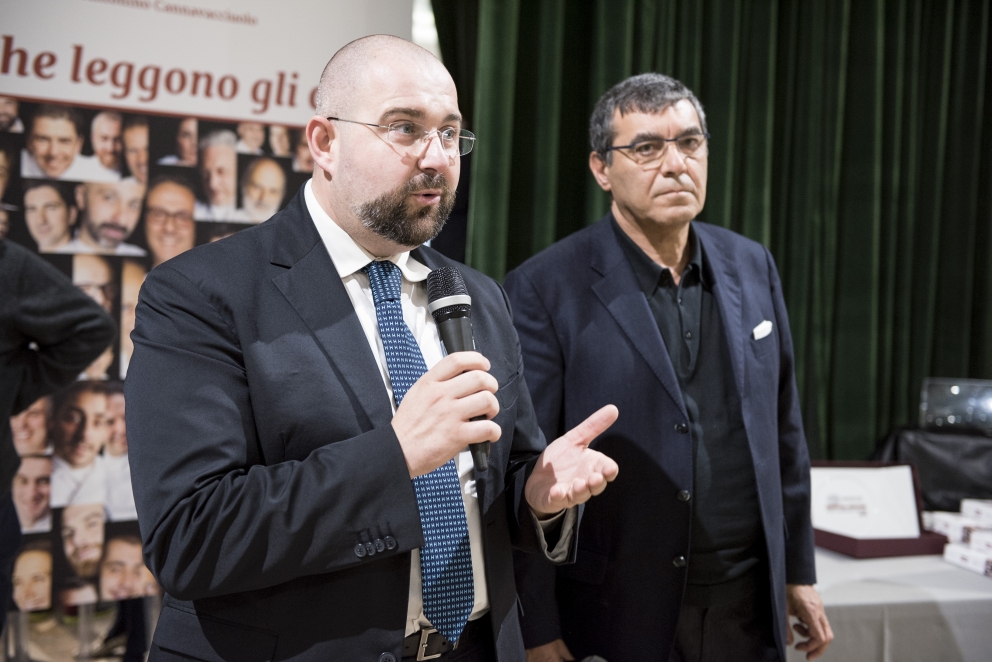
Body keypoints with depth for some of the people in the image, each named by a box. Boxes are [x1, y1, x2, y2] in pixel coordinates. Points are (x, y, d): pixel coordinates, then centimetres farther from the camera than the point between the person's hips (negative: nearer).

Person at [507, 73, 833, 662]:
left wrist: (799, 571, 14)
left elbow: (783, 431, 11)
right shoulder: (546, 289, -12)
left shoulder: (752, 267, 5)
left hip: (747, 606, 5)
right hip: (618, 614, -4)